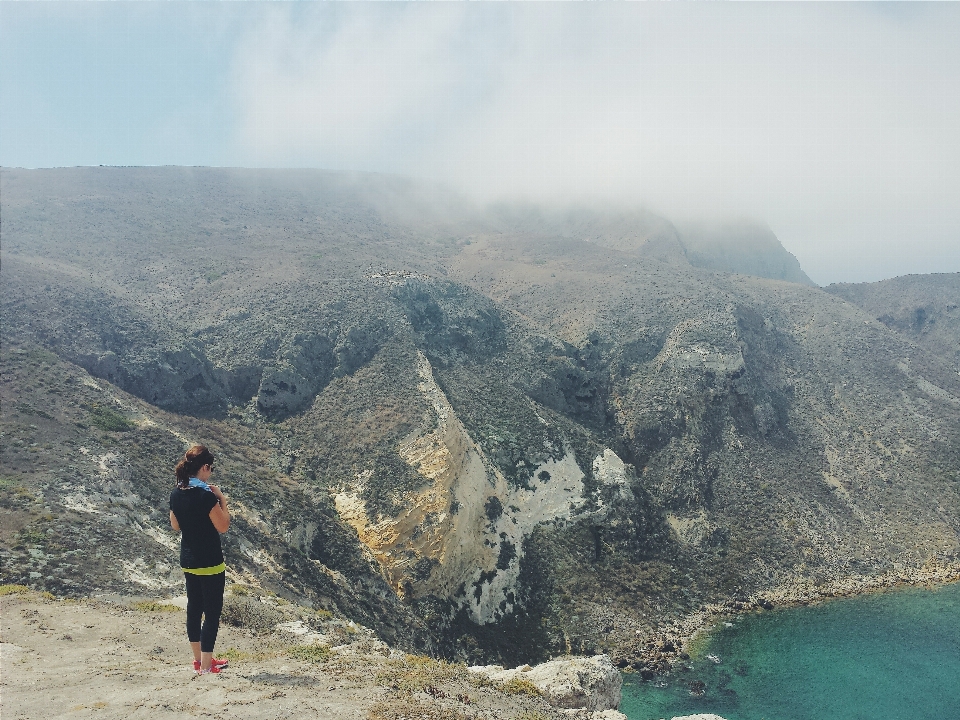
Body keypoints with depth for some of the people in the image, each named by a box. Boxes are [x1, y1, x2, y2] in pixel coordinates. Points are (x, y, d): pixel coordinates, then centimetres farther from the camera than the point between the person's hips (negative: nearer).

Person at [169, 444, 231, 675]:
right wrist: (222, 500, -7)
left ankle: (198, 658, 31)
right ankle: (206, 665, 7)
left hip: (188, 561, 8)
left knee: (194, 607, 18)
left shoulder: (176, 494, 0)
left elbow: (176, 525, 13)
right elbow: (222, 526, -16)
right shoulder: (206, 496, -22)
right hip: (210, 562, -8)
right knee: (212, 611, 2)